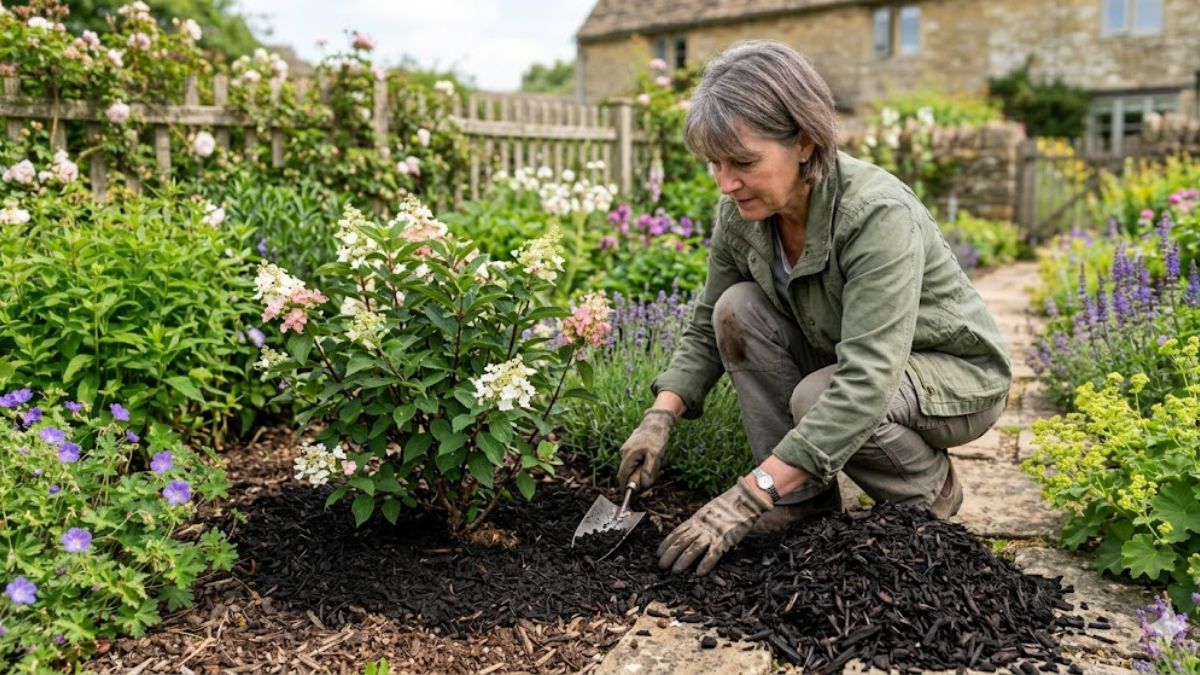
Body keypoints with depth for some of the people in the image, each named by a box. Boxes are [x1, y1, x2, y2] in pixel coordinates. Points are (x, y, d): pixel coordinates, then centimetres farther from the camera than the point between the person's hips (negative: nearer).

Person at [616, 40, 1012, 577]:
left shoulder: (877, 214, -34)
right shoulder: (741, 214, -14)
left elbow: (866, 383, -41)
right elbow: (708, 329, -2)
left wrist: (749, 497, -45)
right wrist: (659, 418, -19)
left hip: (956, 375, -6)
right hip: (838, 360, 6)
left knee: (819, 400, -34)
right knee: (738, 308, -17)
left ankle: (931, 490, -1)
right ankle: (806, 497, -6)